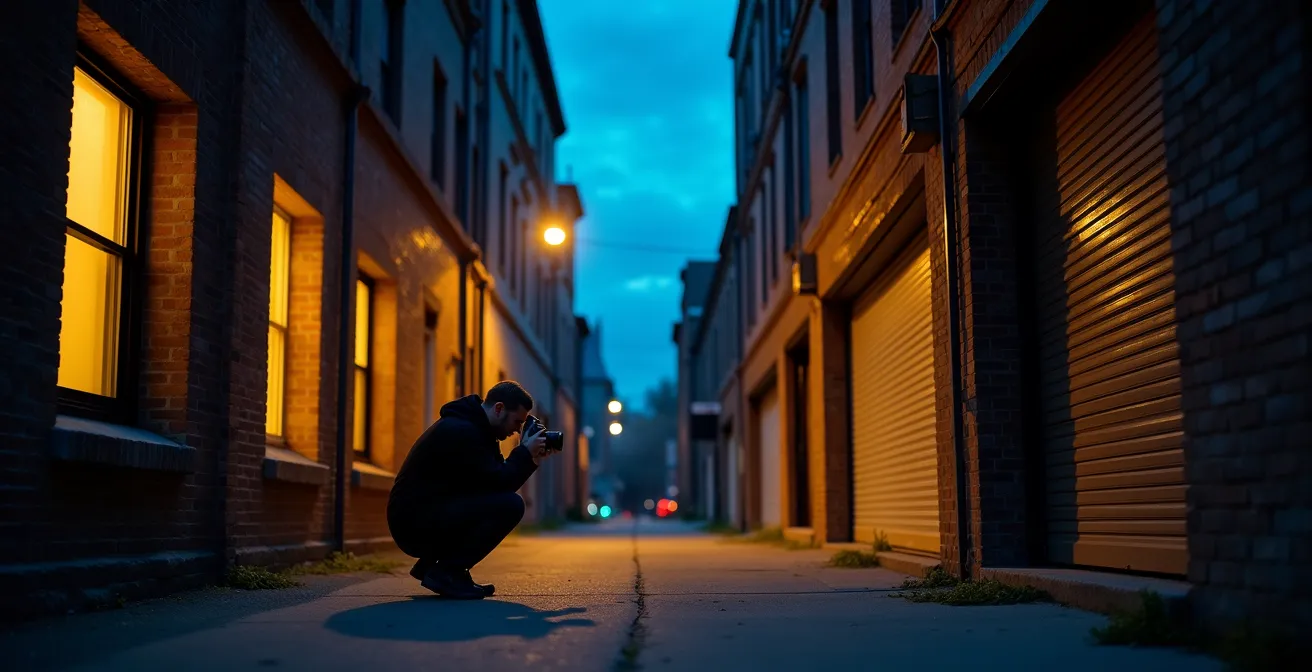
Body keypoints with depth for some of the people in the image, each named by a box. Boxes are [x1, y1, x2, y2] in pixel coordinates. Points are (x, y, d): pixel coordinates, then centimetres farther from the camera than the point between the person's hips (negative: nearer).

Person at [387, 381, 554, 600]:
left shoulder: (474, 428, 14)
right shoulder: (461, 431, -18)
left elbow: (498, 478, 15)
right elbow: (497, 483, -20)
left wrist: (529, 459, 5)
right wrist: (525, 453, -9)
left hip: (420, 518, 11)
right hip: (415, 524, -11)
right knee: (510, 505, -18)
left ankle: (431, 564, 13)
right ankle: (446, 572, -9)